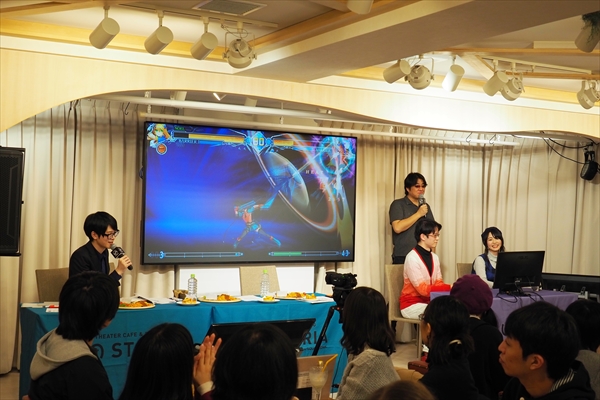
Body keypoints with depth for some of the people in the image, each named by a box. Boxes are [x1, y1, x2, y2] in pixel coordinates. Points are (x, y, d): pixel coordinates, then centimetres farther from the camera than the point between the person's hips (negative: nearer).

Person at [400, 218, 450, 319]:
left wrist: (452, 287, -18)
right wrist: (449, 287, -26)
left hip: (429, 301, 7)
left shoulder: (434, 257, 7)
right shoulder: (412, 258, -16)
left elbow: (438, 283, 3)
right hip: (411, 305, -7)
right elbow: (423, 289, -21)